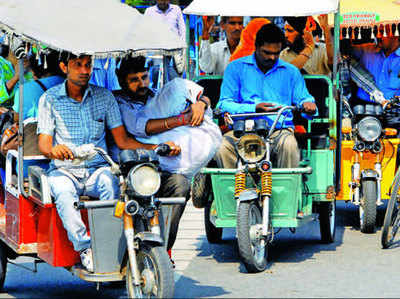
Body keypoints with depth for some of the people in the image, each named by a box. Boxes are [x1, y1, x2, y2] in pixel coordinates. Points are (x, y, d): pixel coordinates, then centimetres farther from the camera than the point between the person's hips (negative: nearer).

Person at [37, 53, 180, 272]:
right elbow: (44, 143, -4)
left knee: (111, 184, -33)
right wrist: (53, 150, -31)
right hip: (63, 171, -1)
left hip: (97, 170, 1)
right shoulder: (50, 99, 3)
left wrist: (157, 147, -10)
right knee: (64, 195, -35)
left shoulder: (104, 96, 8)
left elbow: (122, 140, 6)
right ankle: (84, 248, -37)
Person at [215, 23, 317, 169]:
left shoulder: (291, 71, 17)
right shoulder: (236, 68, 10)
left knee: (289, 145, -35)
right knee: (221, 147, -31)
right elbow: (224, 104, 3)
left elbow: (302, 98, 19)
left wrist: (307, 104, -8)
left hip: (279, 129, 1)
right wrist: (254, 108, -13)